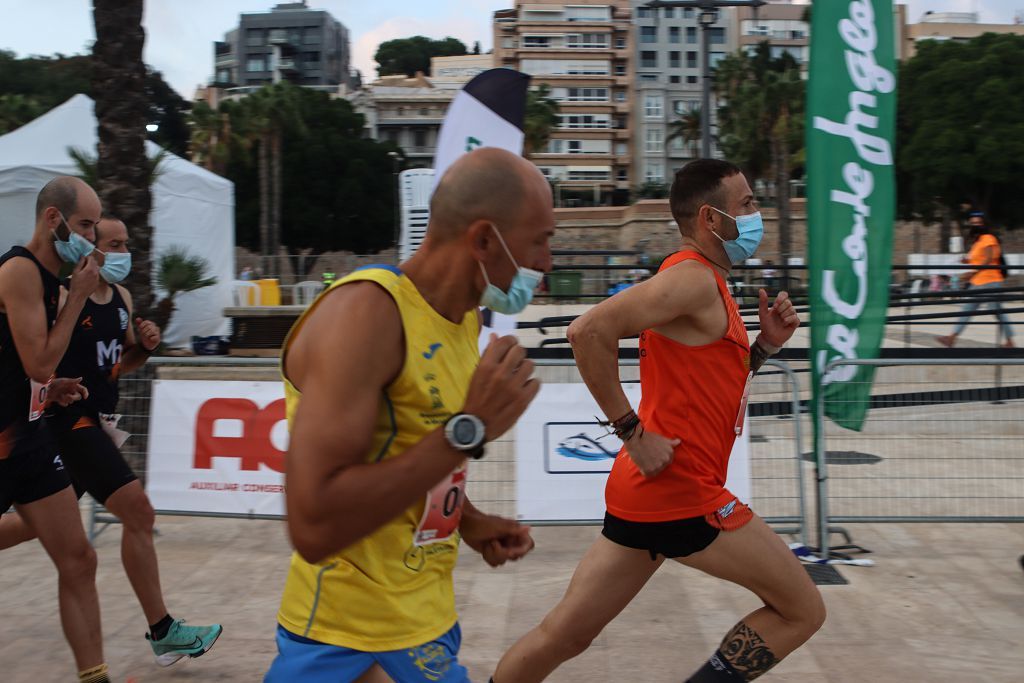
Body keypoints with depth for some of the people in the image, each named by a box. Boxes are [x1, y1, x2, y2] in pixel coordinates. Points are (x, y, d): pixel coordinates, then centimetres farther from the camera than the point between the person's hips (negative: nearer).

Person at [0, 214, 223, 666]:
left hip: (94, 422, 9)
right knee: (138, 513, -12)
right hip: (69, 421, -9)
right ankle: (162, 632, -2)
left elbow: (124, 362, 17)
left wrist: (146, 345, 0)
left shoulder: (122, 298, 8)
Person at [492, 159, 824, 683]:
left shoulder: (704, 281, 17)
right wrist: (633, 431, -20)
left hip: (646, 487, 9)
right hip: (680, 491, -9)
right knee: (801, 610, 5)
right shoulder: (693, 277, -13)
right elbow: (590, 331, -25)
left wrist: (765, 344, 9)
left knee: (563, 636, 14)